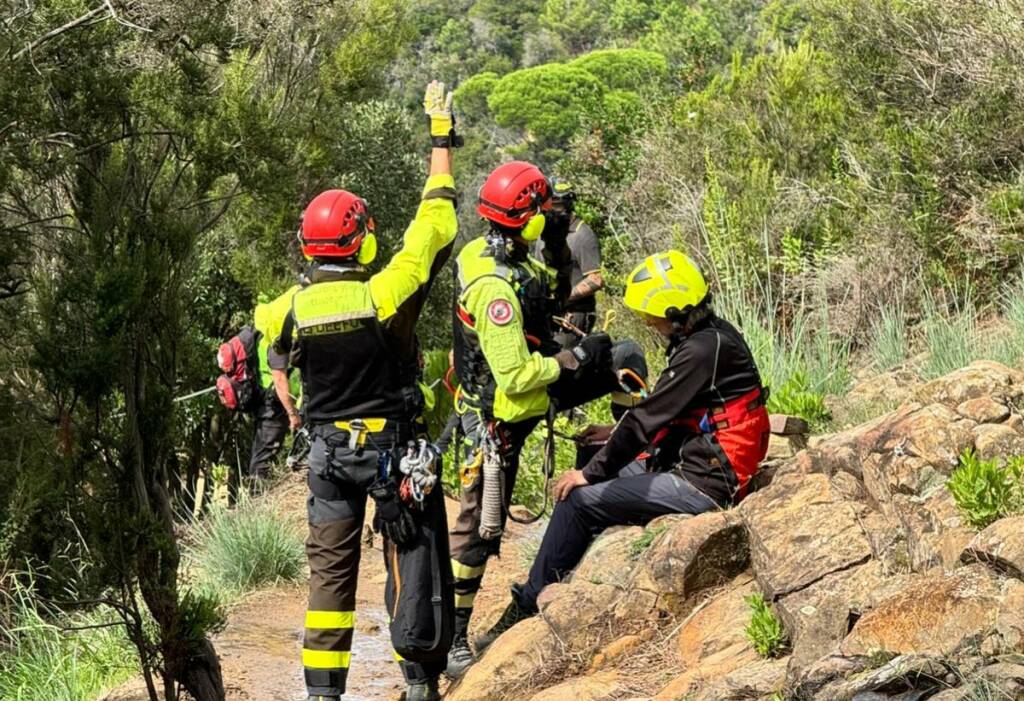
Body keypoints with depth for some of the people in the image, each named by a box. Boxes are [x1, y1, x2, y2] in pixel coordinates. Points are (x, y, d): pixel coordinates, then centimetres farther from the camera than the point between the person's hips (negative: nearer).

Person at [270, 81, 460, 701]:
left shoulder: (294, 307, -8)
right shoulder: (386, 295, -16)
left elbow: (272, 364, 8)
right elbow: (435, 228, -8)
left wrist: (294, 415, 28)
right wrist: (442, 141, 1)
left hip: (330, 449, 3)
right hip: (396, 449, -3)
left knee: (331, 568, 9)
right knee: (412, 562, 7)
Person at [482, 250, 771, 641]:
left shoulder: (702, 351, -21)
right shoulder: (713, 334, 10)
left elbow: (651, 417, -19)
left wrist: (591, 473, -11)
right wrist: (617, 433, 19)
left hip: (702, 484, -10)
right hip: (706, 464, 10)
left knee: (578, 499, -9)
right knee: (599, 473, 16)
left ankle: (530, 605, 3)